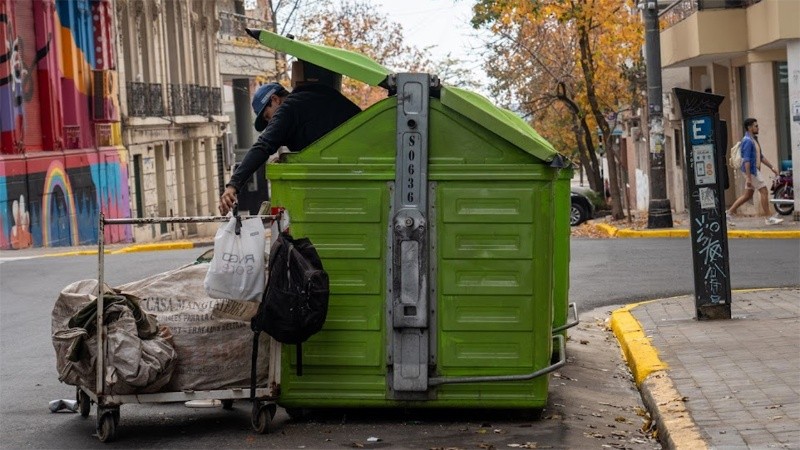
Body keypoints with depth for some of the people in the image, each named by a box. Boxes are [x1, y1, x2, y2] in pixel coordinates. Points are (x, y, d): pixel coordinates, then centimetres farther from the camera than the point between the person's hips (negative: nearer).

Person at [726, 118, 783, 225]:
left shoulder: (754, 140, 16)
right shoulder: (747, 141, -16)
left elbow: (760, 156, 24)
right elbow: (746, 160, -21)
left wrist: (772, 167, 19)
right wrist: (748, 178, -24)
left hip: (755, 170, 10)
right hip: (751, 170, -10)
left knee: (748, 195, 11)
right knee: (764, 191, -7)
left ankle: (730, 212, 16)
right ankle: (768, 218, -3)